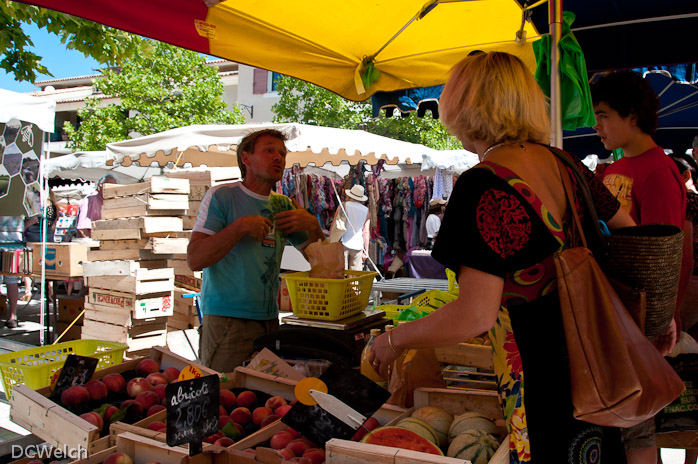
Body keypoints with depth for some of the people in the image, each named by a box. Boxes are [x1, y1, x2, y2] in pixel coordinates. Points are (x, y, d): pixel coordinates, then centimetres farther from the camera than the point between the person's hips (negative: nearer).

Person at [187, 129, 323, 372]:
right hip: (226, 322, -5)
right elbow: (194, 259, -13)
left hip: (270, 322, 5)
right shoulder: (221, 196, -3)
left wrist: (313, 225, -1)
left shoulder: (283, 205, 13)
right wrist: (240, 227, -18)